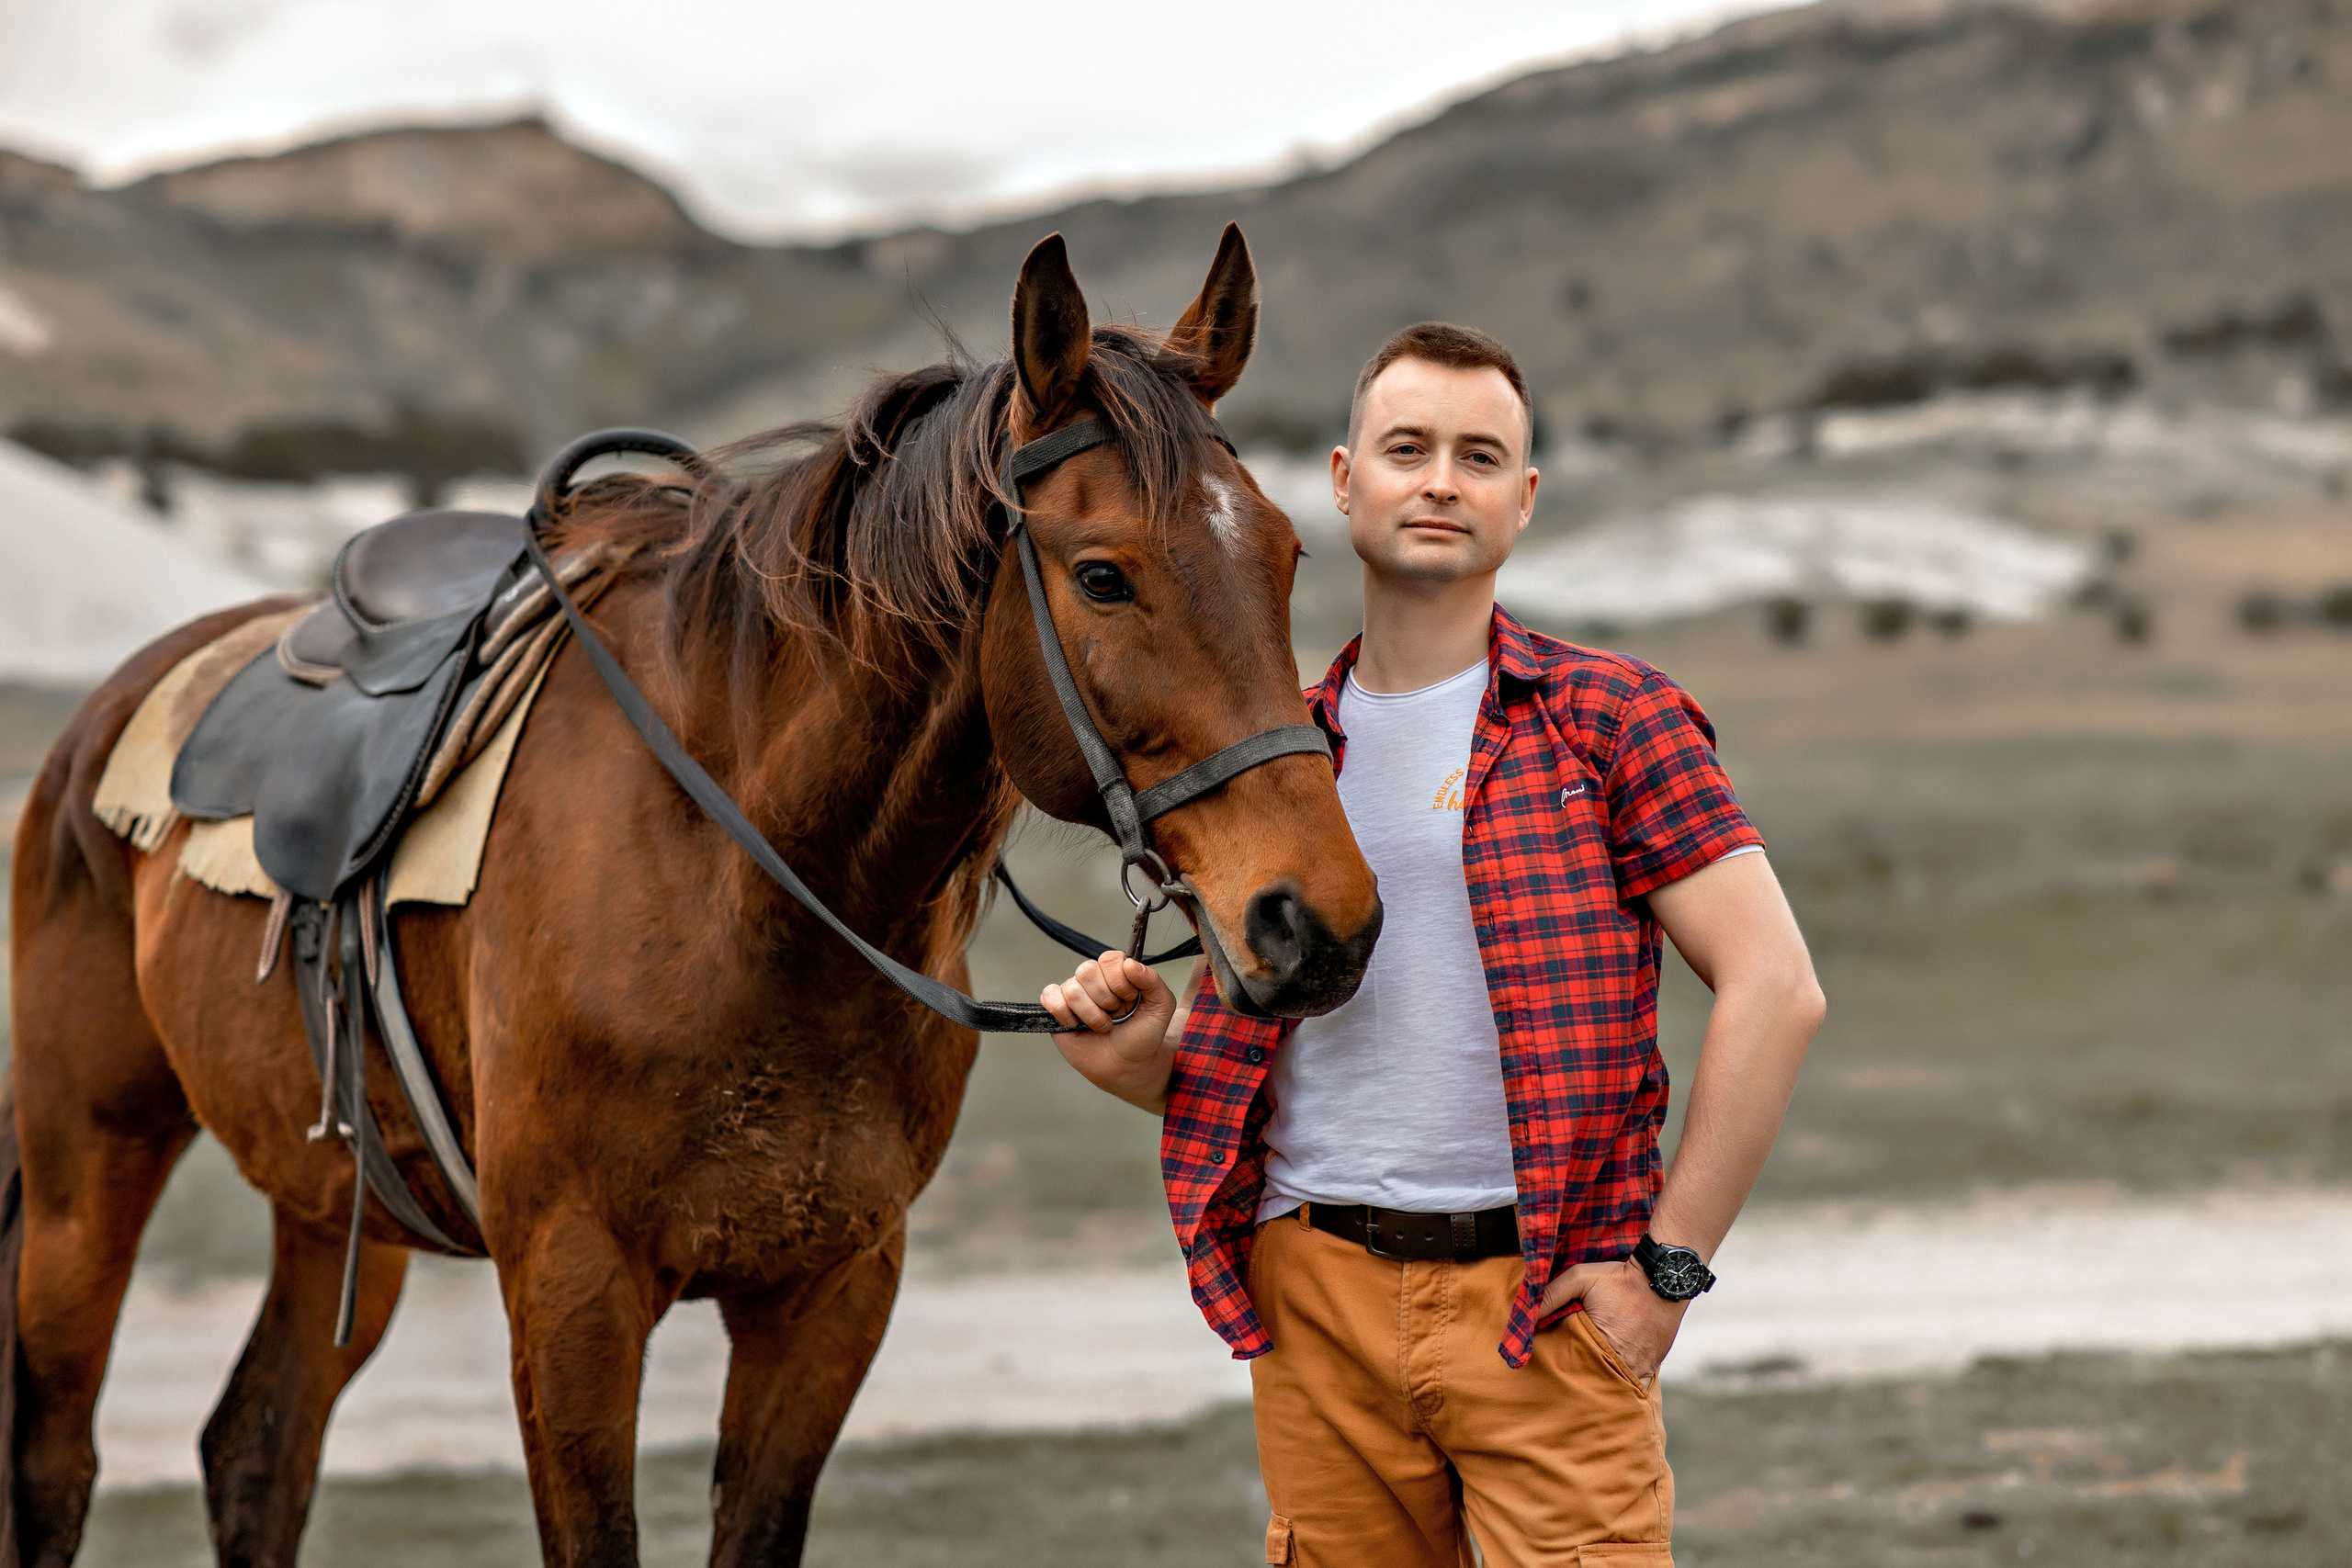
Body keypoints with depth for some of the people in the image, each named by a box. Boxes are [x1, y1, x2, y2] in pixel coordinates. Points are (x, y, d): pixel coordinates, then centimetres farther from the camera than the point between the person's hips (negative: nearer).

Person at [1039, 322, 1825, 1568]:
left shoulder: (1611, 720, -1)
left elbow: (1774, 992, -8)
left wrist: (1668, 1264, -11)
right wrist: (1134, 1057, -2)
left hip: (1547, 1301, -4)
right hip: (1318, 1298, 4)